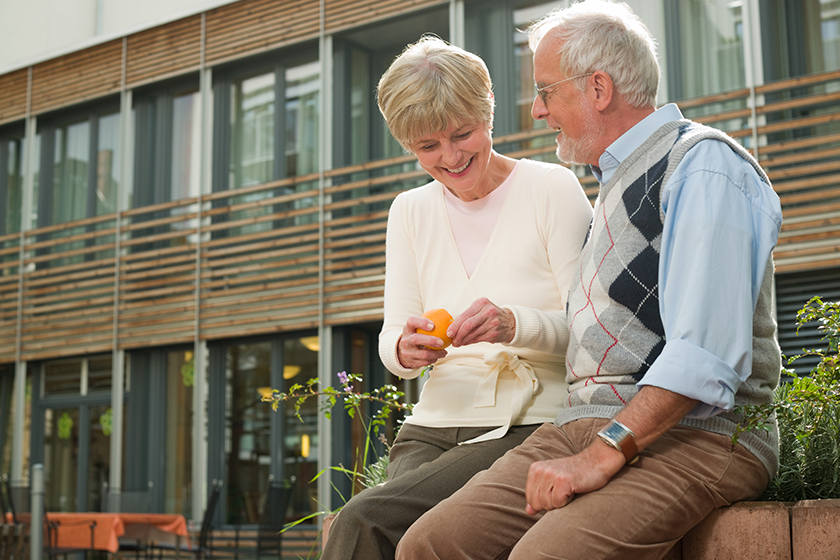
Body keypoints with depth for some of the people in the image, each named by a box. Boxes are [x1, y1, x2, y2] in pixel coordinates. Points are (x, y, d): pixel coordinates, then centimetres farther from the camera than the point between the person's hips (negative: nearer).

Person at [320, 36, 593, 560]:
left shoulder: (552, 189, -2)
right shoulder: (411, 211, 14)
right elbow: (392, 338, 11)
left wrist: (516, 324, -27)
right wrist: (405, 348, -14)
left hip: (528, 427, -4)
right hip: (434, 428, 4)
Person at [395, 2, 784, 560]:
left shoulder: (704, 166, -6)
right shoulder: (615, 183, 24)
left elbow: (705, 357, -18)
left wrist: (603, 455, -20)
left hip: (693, 437, -8)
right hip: (584, 425, 8)